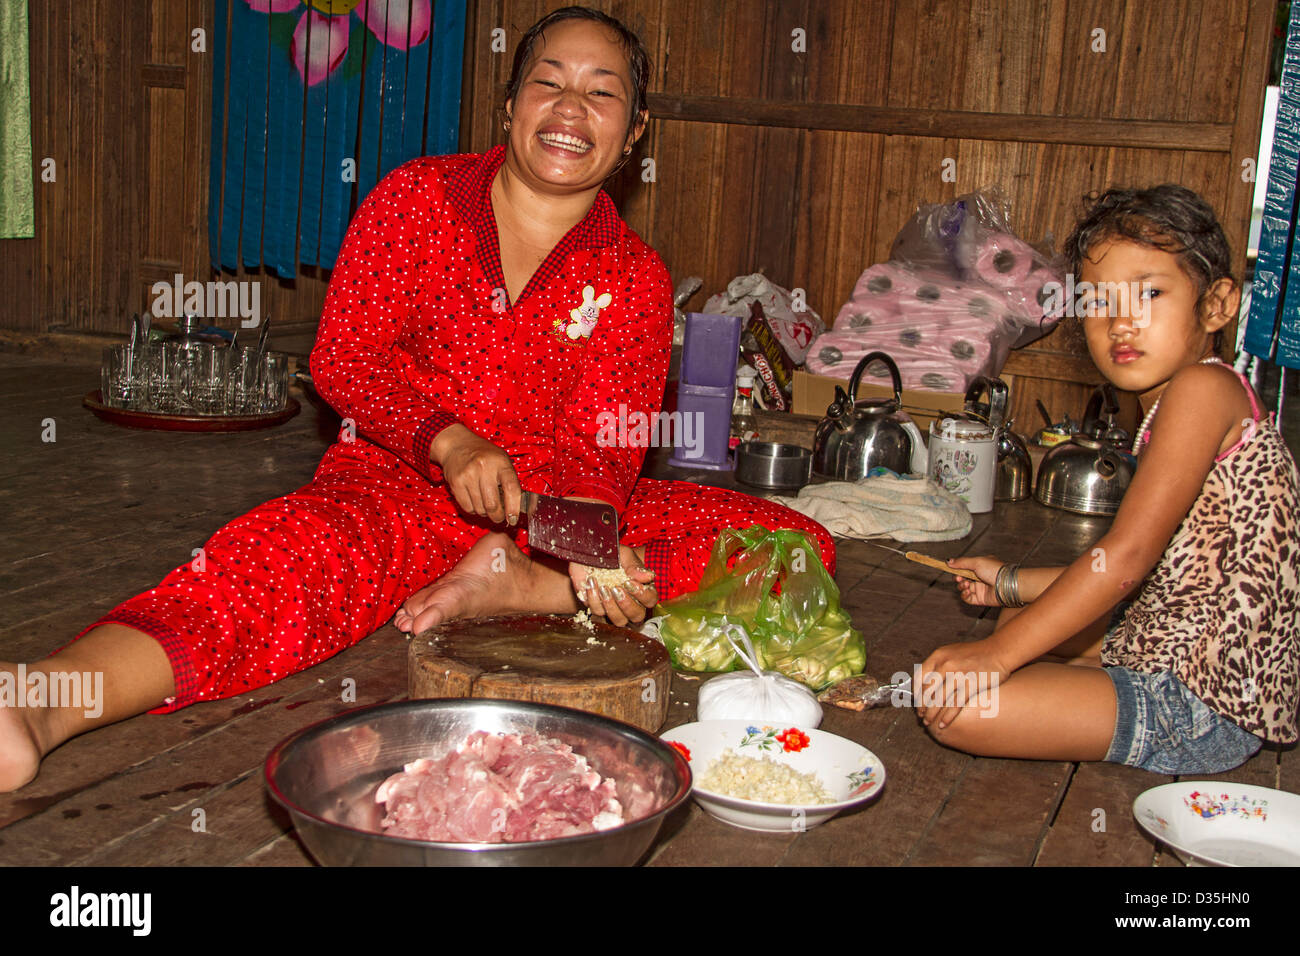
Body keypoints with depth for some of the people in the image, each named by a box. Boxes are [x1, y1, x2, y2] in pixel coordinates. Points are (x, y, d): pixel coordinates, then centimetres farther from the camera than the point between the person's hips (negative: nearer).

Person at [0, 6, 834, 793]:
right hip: (394, 480, -2)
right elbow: (343, 361, -6)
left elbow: (602, 452, -6)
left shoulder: (634, 278, 1)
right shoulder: (416, 198, -1)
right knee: (284, 559, -36)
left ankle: (514, 587, -23)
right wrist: (448, 440, -25)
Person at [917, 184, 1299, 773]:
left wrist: (997, 654, -25)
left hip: (1196, 708, -11)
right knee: (1021, 619, 33)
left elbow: (1127, 556, -25)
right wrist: (1012, 584, 22)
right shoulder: (1167, 413, 13)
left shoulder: (1204, 387, -18)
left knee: (953, 706, -23)